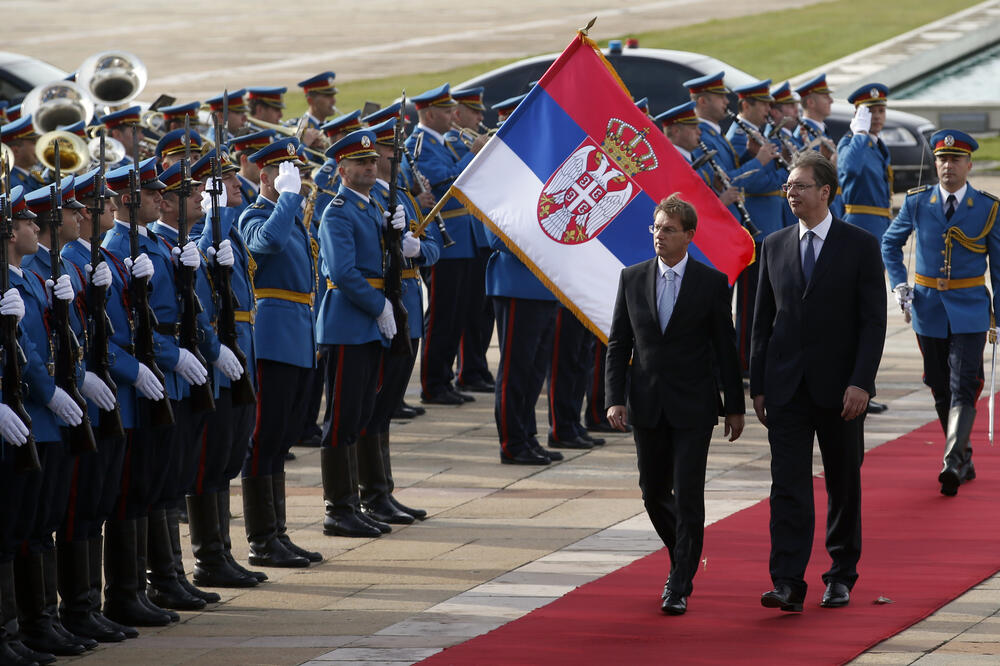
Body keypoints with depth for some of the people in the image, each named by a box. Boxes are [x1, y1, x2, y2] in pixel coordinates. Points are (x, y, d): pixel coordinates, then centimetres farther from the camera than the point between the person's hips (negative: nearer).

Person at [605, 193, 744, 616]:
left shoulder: (711, 283, -3)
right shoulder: (632, 279, 4)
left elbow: (725, 348, 1)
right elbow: (618, 344, 6)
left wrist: (735, 406, 1)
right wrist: (615, 399, -4)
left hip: (693, 406, -3)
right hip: (647, 406, 3)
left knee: (688, 497, -7)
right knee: (654, 495, 11)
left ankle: (679, 588, -2)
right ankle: (684, 559, 36)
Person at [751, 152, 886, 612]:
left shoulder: (860, 246, -3)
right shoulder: (774, 247, 8)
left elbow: (873, 321, -6)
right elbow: (763, 320, 11)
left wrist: (861, 383, -15)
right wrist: (757, 386, 7)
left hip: (839, 387, -2)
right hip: (786, 387, 2)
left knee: (843, 484, 9)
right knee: (788, 485, -7)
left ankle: (842, 577, 22)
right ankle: (788, 583, -12)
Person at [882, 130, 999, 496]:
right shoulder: (917, 202, 1)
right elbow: (890, 242, 16)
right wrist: (899, 284, 1)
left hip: (969, 311, -3)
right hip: (929, 310, 3)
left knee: (963, 390, -14)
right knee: (941, 390, 11)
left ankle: (952, 464, -22)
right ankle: (964, 458, 25)